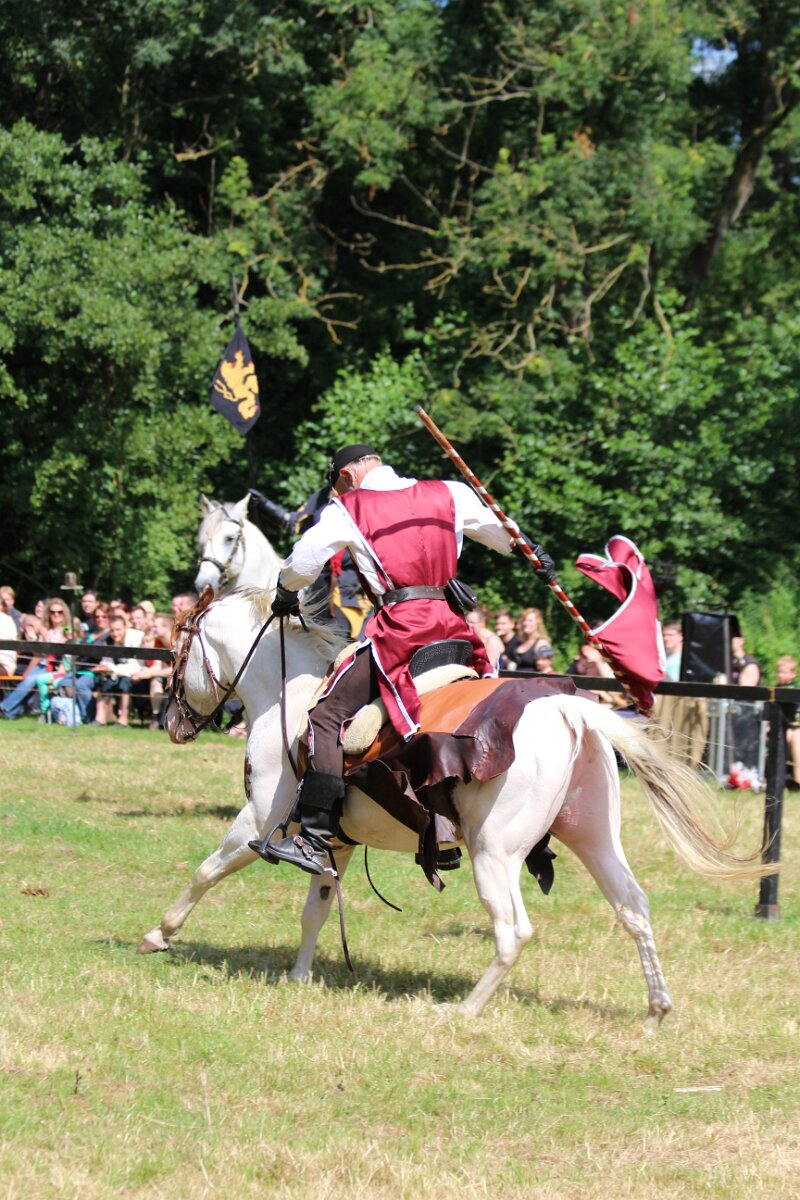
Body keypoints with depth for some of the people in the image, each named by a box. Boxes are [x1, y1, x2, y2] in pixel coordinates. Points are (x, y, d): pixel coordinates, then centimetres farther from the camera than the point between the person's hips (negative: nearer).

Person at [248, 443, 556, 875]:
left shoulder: (347, 509, 6)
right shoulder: (450, 495, 19)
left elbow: (301, 565, 2)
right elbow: (499, 530, 33)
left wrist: (286, 595, 24)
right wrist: (535, 555, 54)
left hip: (398, 626, -5)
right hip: (452, 625, 5)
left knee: (327, 715, -5)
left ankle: (316, 840, -16)